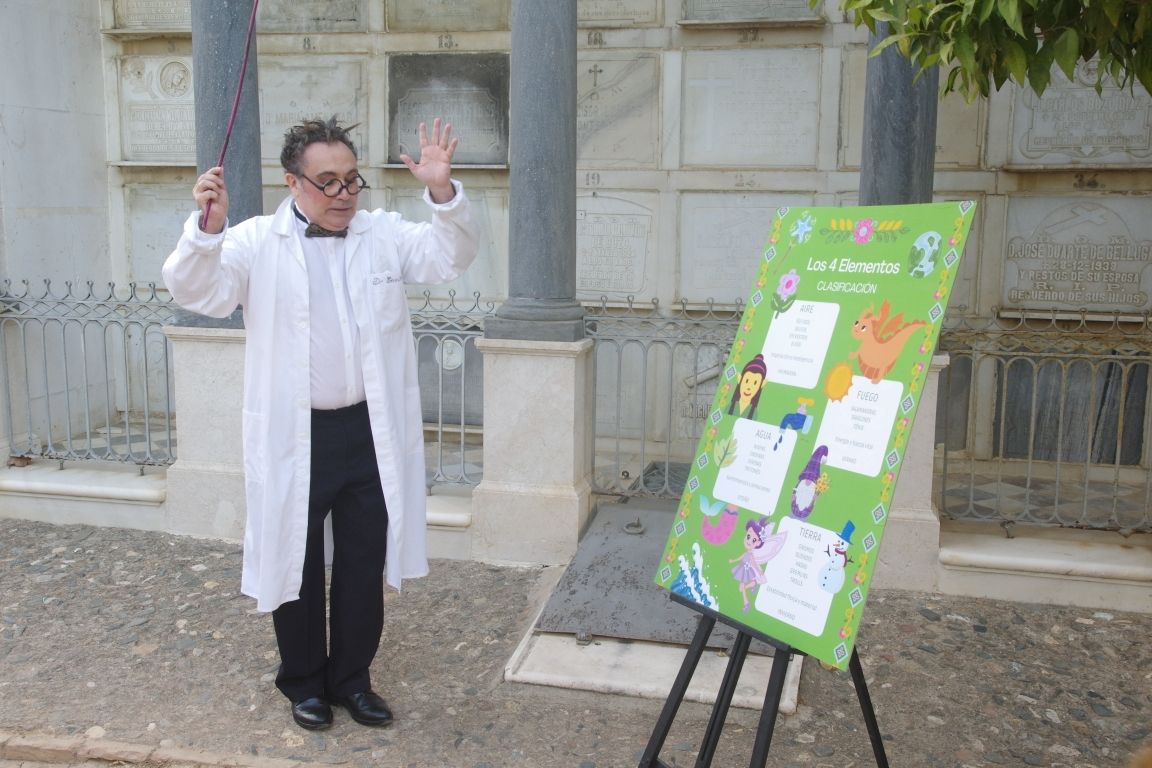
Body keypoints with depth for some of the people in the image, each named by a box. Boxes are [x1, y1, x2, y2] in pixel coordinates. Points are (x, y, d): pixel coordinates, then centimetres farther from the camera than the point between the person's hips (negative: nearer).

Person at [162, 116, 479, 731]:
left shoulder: (384, 234, 6)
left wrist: (443, 192, -20)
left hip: (371, 431, 2)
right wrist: (207, 230, -30)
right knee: (296, 562, 11)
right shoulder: (258, 242, -2)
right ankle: (304, 681, 32)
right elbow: (197, 292, -10)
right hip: (293, 437, -2)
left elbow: (451, 257, -2)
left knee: (365, 563, 12)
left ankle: (351, 677, 31)